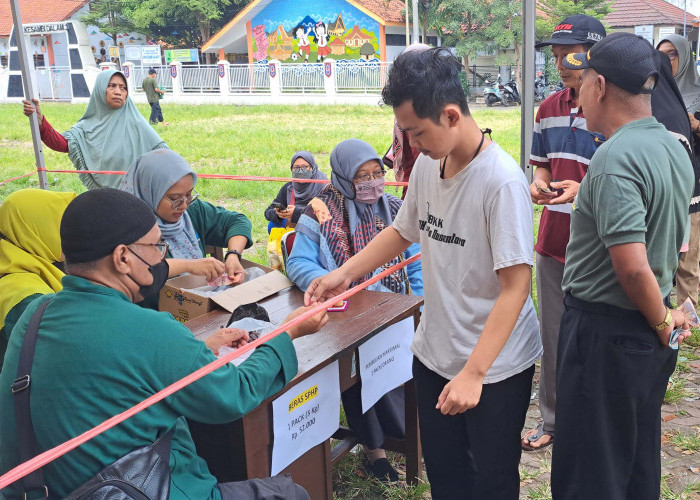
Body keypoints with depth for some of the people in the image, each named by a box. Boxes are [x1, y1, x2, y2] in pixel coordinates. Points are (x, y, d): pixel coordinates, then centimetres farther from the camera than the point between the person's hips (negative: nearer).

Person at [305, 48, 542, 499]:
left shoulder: (502, 181, -22)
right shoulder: (427, 165, -1)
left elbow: (515, 286, -22)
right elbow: (403, 231, 15)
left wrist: (473, 373, -25)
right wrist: (344, 273, 5)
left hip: (494, 365, -6)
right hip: (434, 353, 6)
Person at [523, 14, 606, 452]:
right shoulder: (549, 109, 8)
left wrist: (583, 190, -25)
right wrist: (539, 185, -3)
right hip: (552, 243, 6)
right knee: (553, 337, 17)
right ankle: (553, 421, 34)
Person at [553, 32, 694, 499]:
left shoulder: (615, 158, -23)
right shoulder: (675, 147, 6)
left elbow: (633, 266, -28)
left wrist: (663, 321, -12)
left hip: (606, 334, -9)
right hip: (649, 336, 9)